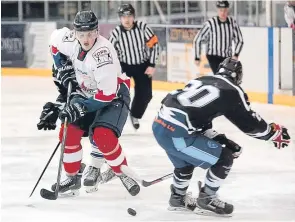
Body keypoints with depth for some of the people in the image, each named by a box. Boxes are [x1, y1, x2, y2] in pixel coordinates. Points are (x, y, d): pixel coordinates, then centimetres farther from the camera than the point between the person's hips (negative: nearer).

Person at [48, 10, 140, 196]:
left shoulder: (103, 53, -34)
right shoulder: (71, 41, -14)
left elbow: (108, 94, -33)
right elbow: (55, 42, 13)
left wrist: (81, 108, -33)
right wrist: (63, 70, 7)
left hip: (114, 96, -7)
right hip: (87, 95, 7)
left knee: (103, 136, -26)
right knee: (69, 131, -4)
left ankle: (124, 173, -6)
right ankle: (72, 178, 12)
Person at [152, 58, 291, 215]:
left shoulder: (203, 81, 22)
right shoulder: (232, 91, -1)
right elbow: (250, 122, 7)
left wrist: (219, 139, 26)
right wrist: (274, 133, 22)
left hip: (159, 125, 9)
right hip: (176, 134, -9)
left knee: (185, 161, 36)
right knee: (224, 159, 5)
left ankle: (178, 198, 50)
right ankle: (206, 201, 16)